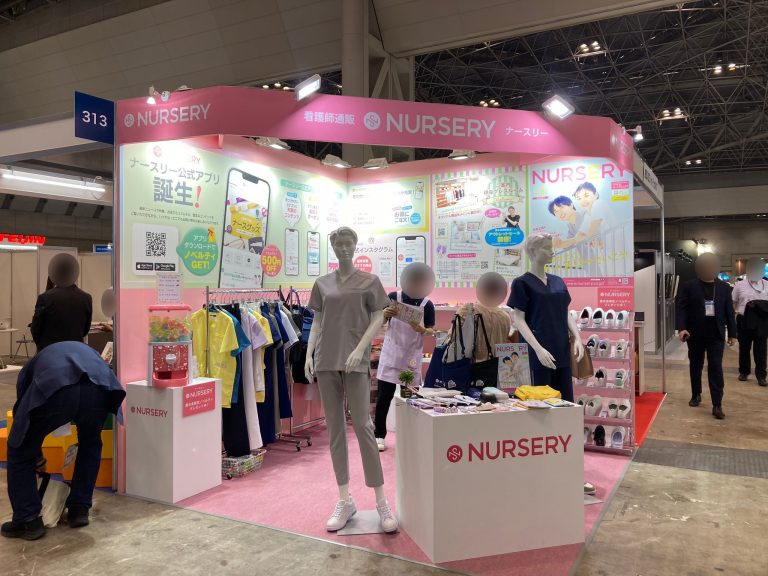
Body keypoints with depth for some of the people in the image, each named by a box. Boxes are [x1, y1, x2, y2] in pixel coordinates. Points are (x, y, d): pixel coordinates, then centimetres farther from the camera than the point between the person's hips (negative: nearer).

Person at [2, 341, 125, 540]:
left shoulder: (34, 364, 43)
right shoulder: (86, 350, 47)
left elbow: (21, 410, 45)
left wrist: (37, 457, 59)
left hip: (52, 387, -2)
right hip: (100, 385, 2)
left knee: (20, 451, 25)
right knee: (90, 444, 33)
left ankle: (27, 520, 25)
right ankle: (79, 509, 34)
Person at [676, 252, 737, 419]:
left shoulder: (724, 287, 5)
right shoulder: (688, 286, -3)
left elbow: (729, 311, 8)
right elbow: (681, 308, -8)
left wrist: (732, 333, 7)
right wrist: (681, 328, -21)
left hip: (716, 335, 1)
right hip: (695, 334, 0)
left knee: (716, 368, -4)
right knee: (695, 366, 13)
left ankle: (717, 405, -4)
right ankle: (696, 395, 30)